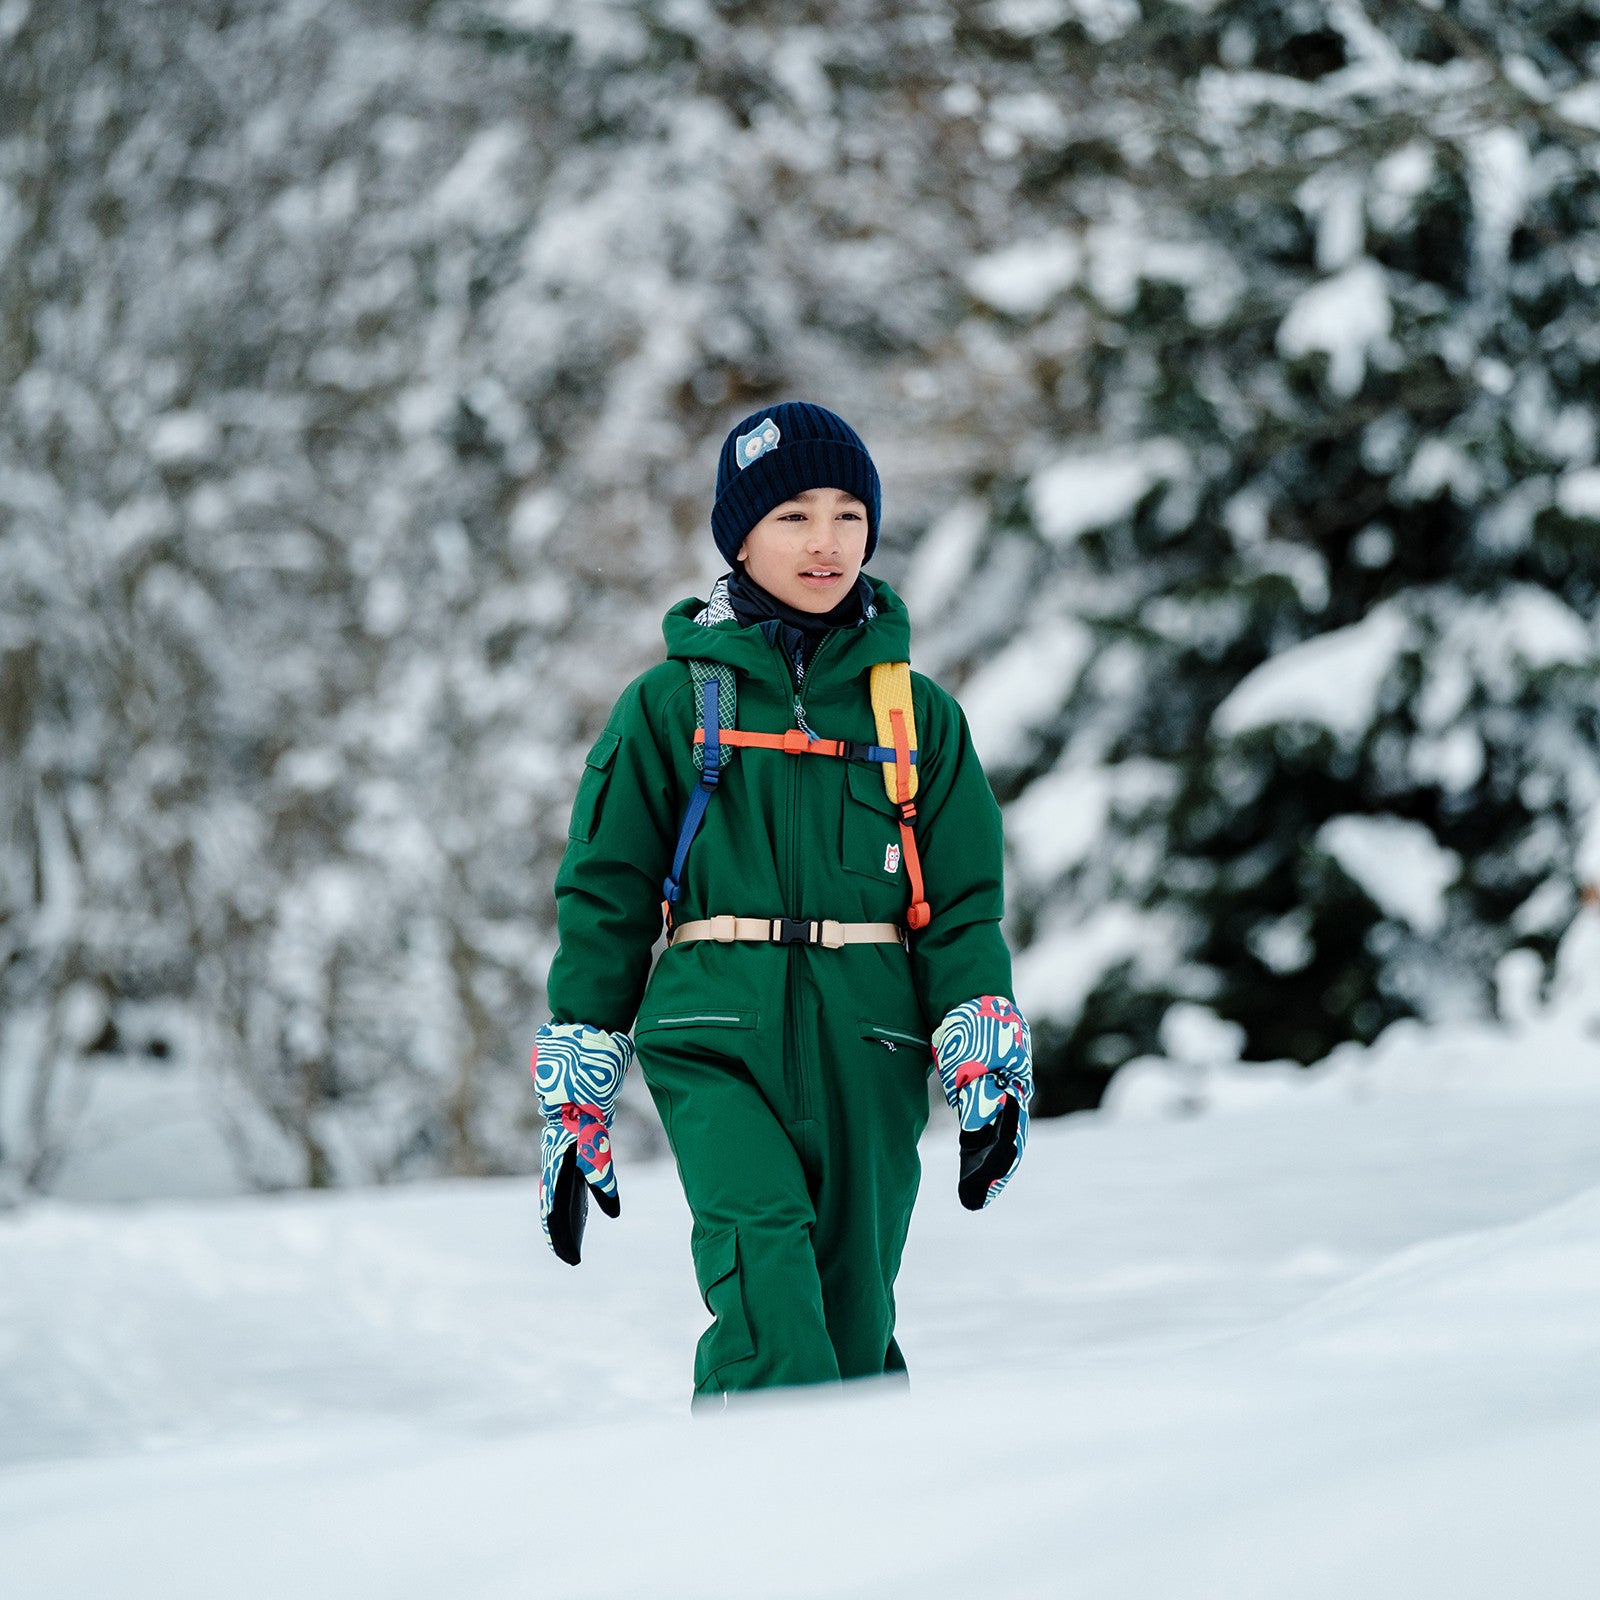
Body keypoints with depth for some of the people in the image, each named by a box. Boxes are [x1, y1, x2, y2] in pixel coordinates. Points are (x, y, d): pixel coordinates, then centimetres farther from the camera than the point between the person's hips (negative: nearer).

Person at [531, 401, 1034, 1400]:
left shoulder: (919, 714, 12)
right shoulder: (672, 704, 7)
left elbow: (964, 905, 12)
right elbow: (604, 898, 10)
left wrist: (991, 1067, -2)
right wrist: (576, 1102, 9)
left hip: (866, 1047, 2)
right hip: (717, 1038, -2)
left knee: (852, 1324, 1)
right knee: (766, 1261, -25)